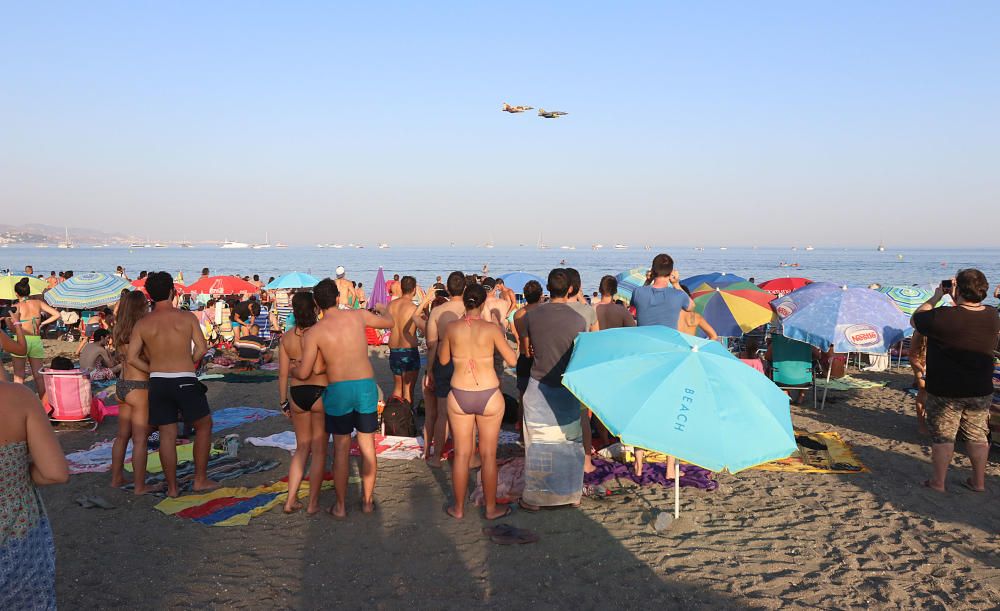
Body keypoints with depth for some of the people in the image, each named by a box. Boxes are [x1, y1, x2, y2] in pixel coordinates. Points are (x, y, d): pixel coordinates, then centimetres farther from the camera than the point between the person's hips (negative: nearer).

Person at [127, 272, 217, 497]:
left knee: (167, 435, 10)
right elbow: (201, 349, -5)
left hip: (158, 383, 3)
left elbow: (132, 358, -1)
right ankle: (200, 480, 14)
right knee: (204, 425, 14)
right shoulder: (187, 317, -4)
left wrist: (154, 370, 11)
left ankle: (172, 487, 14)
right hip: (185, 381, -3)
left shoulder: (143, 323, 2)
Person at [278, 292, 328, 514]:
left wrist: (284, 402, 12)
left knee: (302, 448, 18)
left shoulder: (287, 337, 2)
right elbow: (318, 368, -23)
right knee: (319, 450, 7)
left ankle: (291, 500, 18)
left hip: (296, 394, 5)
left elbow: (283, 374, 4)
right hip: (320, 392, -5)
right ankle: (313, 503, 11)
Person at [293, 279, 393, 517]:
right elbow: (389, 323, 18)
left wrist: (291, 371, 14)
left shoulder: (315, 332, -7)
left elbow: (304, 373, -9)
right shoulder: (358, 316, -1)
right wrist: (383, 309, 41)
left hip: (338, 390, -2)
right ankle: (367, 501, 24)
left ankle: (341, 506, 18)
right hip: (366, 386, 2)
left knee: (341, 449, 10)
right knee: (367, 446, 14)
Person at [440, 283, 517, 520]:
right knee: (488, 455, 10)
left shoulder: (452, 328, -5)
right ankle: (491, 508, 21)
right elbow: (512, 360, -4)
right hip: (489, 396, -2)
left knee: (462, 454, 12)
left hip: (459, 396, 2)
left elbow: (443, 359, 10)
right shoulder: (491, 328, -11)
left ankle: (458, 508, 23)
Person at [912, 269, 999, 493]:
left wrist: (936, 297, 0)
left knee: (943, 437, 7)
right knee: (978, 436, 16)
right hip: (981, 391, 5)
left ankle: (938, 482, 15)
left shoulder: (943, 317, -24)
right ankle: (978, 481, 27)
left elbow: (914, 320, -6)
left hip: (945, 392, -4)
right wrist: (957, 301, 10)